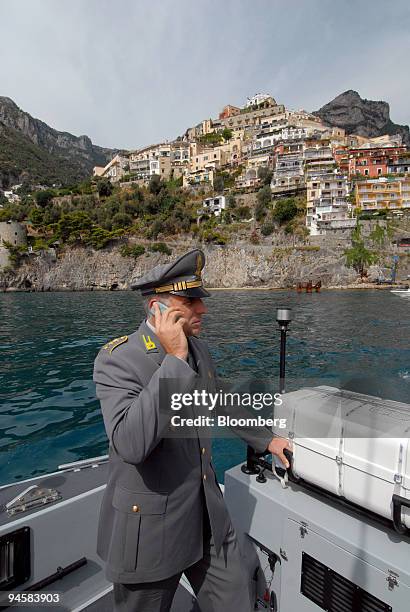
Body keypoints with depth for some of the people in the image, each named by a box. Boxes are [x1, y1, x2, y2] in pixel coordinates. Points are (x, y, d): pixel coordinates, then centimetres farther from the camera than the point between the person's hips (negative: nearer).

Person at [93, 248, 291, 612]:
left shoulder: (198, 349, 0)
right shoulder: (117, 360, -21)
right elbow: (130, 444, -35)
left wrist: (266, 439, 22)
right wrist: (174, 360, -33)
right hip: (151, 527, -5)